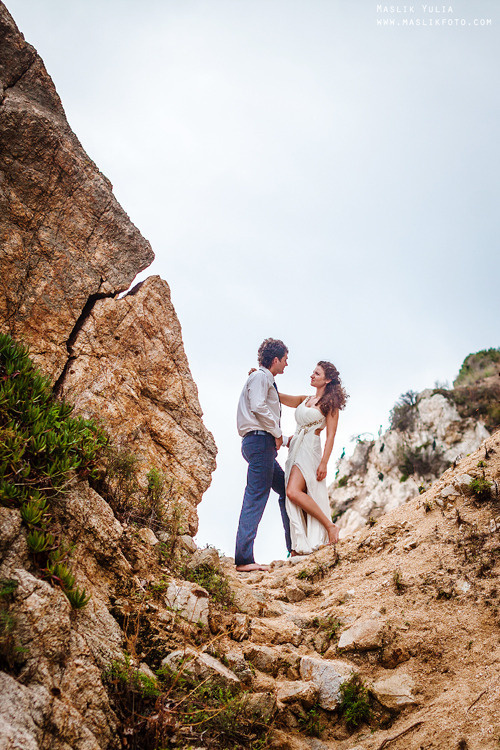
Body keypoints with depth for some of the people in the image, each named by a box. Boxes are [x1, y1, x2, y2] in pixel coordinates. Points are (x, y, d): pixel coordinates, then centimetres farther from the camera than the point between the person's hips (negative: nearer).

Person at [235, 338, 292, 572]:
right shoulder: (260, 377, -5)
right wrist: (277, 433, -12)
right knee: (256, 498, -13)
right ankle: (244, 559, -14)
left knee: (286, 489, 15)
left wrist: (283, 439, 24)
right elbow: (259, 407, -20)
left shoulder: (266, 381, 26)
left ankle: (293, 547, 21)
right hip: (259, 441, -11)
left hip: (263, 444, 11)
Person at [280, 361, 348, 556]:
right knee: (294, 496, 0)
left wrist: (324, 463, -16)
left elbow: (330, 436, -7)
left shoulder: (330, 403, -1)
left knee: (293, 492, -22)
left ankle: (330, 526, -11)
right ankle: (301, 545, 3)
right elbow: (280, 397, 21)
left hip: (310, 450, -7)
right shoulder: (305, 400, 19)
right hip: (295, 449, 7)